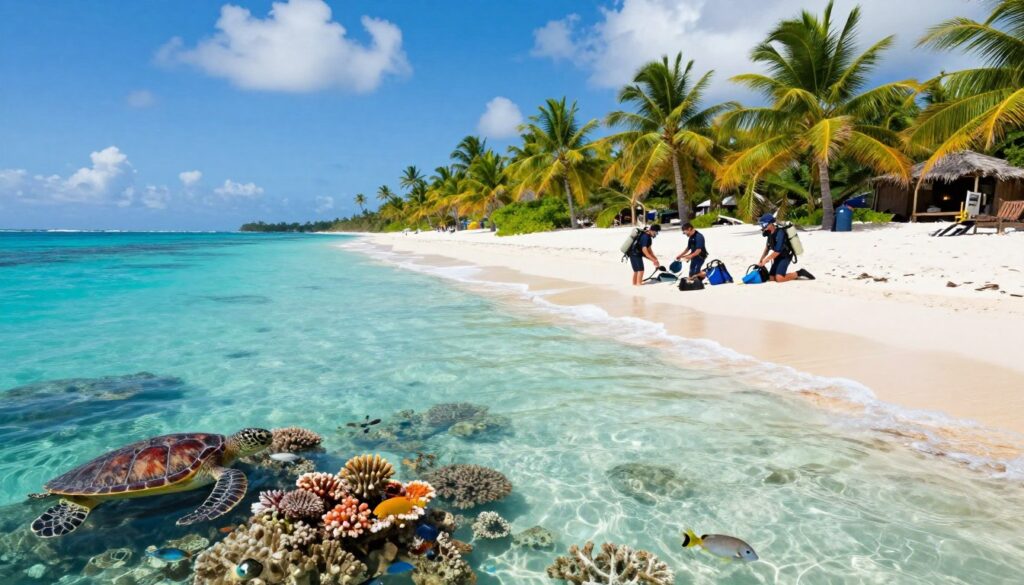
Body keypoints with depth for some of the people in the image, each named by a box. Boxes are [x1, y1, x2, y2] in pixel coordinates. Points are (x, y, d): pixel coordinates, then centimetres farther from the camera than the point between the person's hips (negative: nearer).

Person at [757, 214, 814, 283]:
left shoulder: (780, 233, -22)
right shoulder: (770, 233, 5)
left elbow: (777, 252, -24)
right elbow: (767, 248, 13)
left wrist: (765, 260, -17)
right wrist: (760, 261, 7)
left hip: (785, 257, -8)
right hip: (777, 258, 9)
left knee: (779, 278, -22)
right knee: (771, 278, -2)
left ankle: (799, 273, -3)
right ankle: (794, 275, 12)